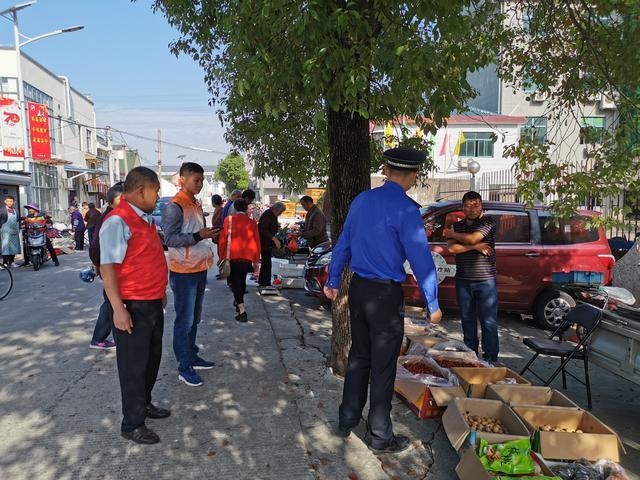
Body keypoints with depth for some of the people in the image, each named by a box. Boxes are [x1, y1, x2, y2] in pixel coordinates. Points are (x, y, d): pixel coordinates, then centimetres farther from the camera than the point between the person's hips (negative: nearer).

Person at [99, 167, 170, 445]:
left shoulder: (146, 219, 12)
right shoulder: (118, 221, -17)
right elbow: (107, 268, -21)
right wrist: (118, 309, -24)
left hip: (153, 304, 9)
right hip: (133, 308, -9)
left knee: (152, 359, 21)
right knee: (134, 366, 3)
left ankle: (144, 404, 40)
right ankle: (132, 425, 18)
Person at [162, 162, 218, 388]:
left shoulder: (196, 204, 13)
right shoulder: (174, 206, -15)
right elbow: (170, 239, -20)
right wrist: (198, 236, -26)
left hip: (200, 269, 8)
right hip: (183, 272, -8)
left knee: (195, 318, 17)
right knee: (184, 320, -1)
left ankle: (192, 356, 29)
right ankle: (184, 368, 9)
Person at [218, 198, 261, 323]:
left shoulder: (228, 220, -4)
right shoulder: (252, 223, 1)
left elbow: (222, 240, -4)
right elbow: (257, 243, 2)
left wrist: (221, 257, 6)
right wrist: (256, 261, 11)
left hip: (232, 257, -3)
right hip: (248, 258, 3)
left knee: (235, 283, 1)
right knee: (242, 281, 22)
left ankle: (242, 311, -11)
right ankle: (238, 302, 42)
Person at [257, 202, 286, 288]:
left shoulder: (274, 215, 11)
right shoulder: (267, 215, -19)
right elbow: (264, 230, -27)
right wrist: (275, 239, -32)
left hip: (269, 242, 10)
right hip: (263, 241, -10)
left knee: (265, 262, 14)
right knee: (267, 262, -9)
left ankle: (262, 281, 22)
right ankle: (266, 284, -5)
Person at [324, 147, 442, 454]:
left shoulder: (361, 200, 4)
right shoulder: (406, 210, -16)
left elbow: (343, 244, 11)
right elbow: (420, 259, -16)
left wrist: (333, 281, 21)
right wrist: (432, 304, -8)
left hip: (358, 288, 6)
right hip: (386, 294, -6)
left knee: (358, 356, 19)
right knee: (383, 366, 7)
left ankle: (347, 421, 33)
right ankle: (379, 437, 21)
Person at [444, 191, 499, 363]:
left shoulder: (488, 221, -2)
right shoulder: (457, 225, 11)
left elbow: (473, 238, -17)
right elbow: (452, 248, -4)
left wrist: (452, 234, -1)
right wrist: (476, 246, -13)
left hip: (485, 280, -4)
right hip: (463, 280, 4)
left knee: (489, 322, -2)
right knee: (468, 320, 12)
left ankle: (490, 360, 5)